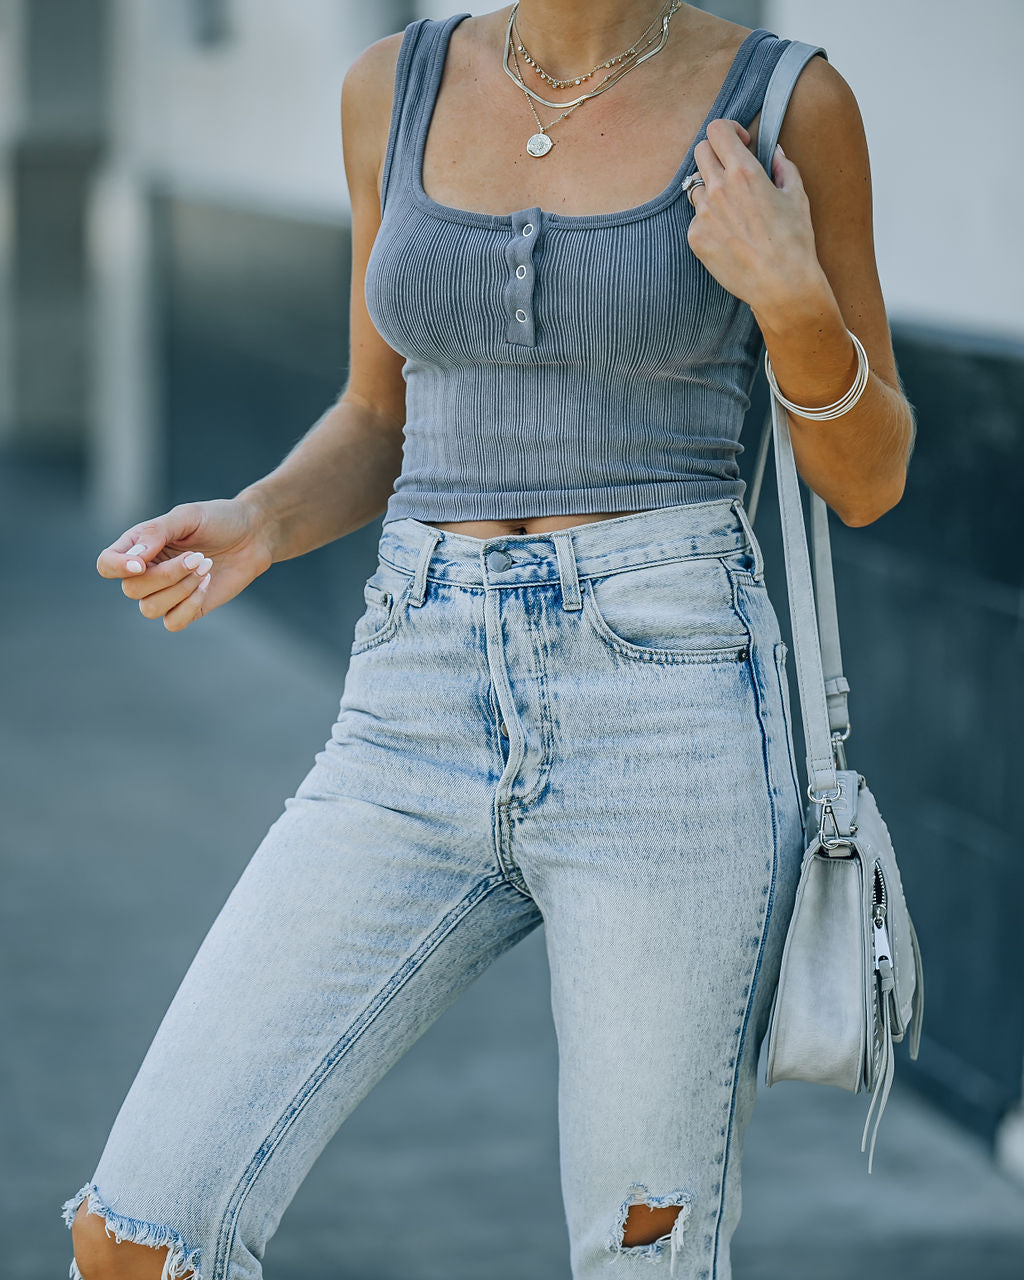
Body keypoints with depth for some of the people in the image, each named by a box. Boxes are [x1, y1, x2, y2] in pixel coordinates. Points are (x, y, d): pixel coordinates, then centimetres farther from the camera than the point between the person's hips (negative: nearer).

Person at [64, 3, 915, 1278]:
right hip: (422, 729, 3)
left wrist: (793, 301, -14)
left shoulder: (783, 103, 0)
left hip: (669, 718, -3)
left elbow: (867, 481, 5)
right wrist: (251, 529, -2)